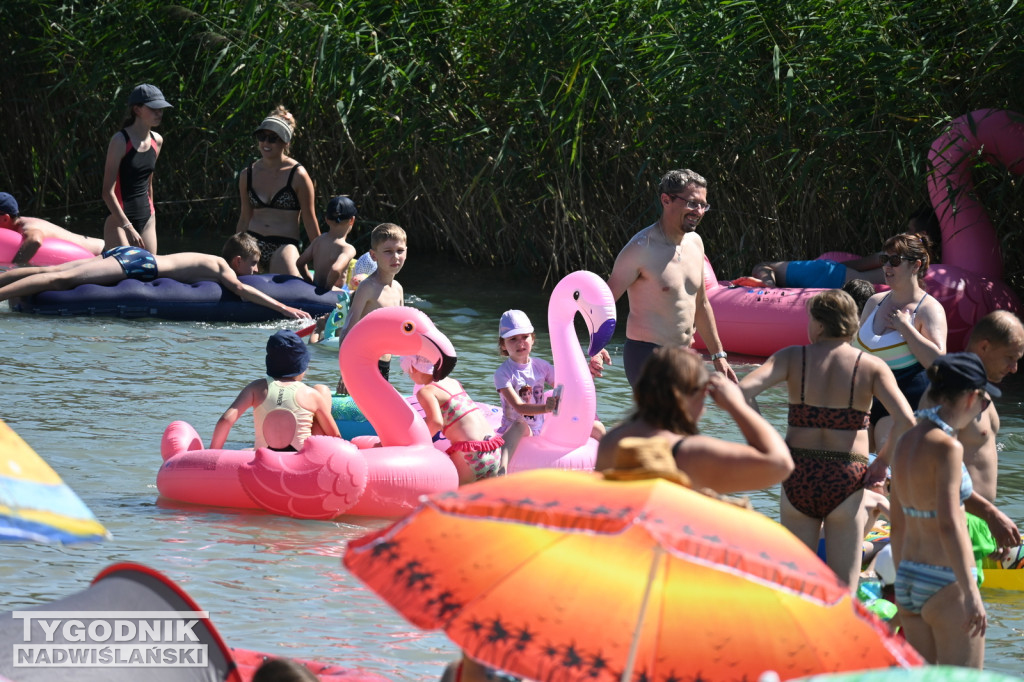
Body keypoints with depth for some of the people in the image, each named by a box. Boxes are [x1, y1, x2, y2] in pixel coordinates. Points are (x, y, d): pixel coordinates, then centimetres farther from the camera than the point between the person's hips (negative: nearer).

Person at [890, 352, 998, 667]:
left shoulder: (905, 443, 8)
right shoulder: (946, 447, -16)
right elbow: (949, 525, -23)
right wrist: (971, 594, -24)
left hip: (909, 581, 8)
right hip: (946, 583, -8)